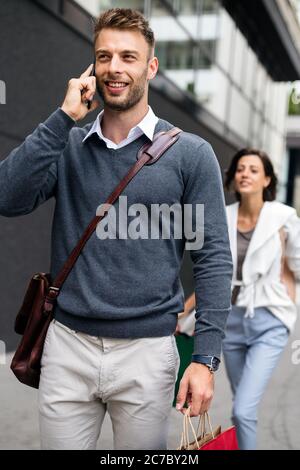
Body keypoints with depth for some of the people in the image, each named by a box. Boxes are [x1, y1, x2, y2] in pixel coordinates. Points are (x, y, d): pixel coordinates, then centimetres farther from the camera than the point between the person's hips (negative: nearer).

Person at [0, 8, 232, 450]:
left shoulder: (190, 153, -2)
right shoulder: (67, 145, 5)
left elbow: (213, 258, -5)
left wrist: (205, 358, -11)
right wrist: (64, 117, -13)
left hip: (148, 348, -2)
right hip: (67, 345, 2)